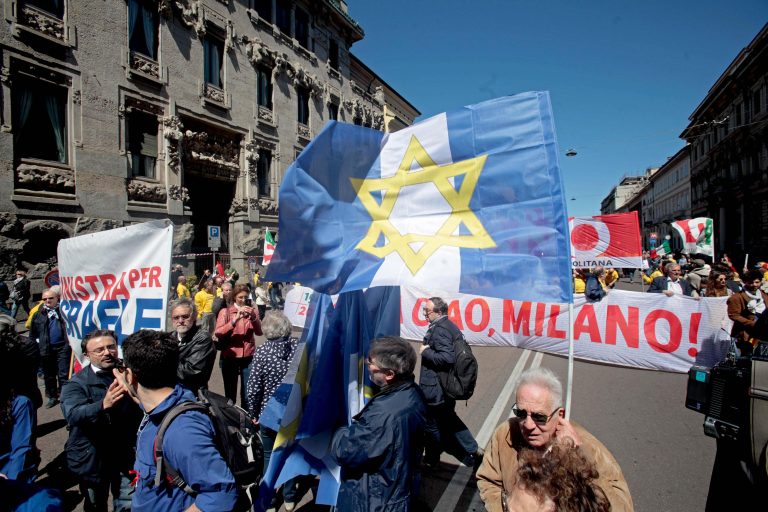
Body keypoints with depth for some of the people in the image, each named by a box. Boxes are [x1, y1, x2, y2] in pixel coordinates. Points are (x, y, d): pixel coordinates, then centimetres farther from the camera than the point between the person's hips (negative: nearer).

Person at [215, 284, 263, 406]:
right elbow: (218, 333, -12)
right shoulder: (225, 312, 1)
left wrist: (253, 317, -18)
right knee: (230, 392, 11)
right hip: (229, 357, -1)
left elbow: (259, 332, -3)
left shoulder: (252, 311, 7)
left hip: (248, 357, 1)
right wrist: (235, 320, -23)